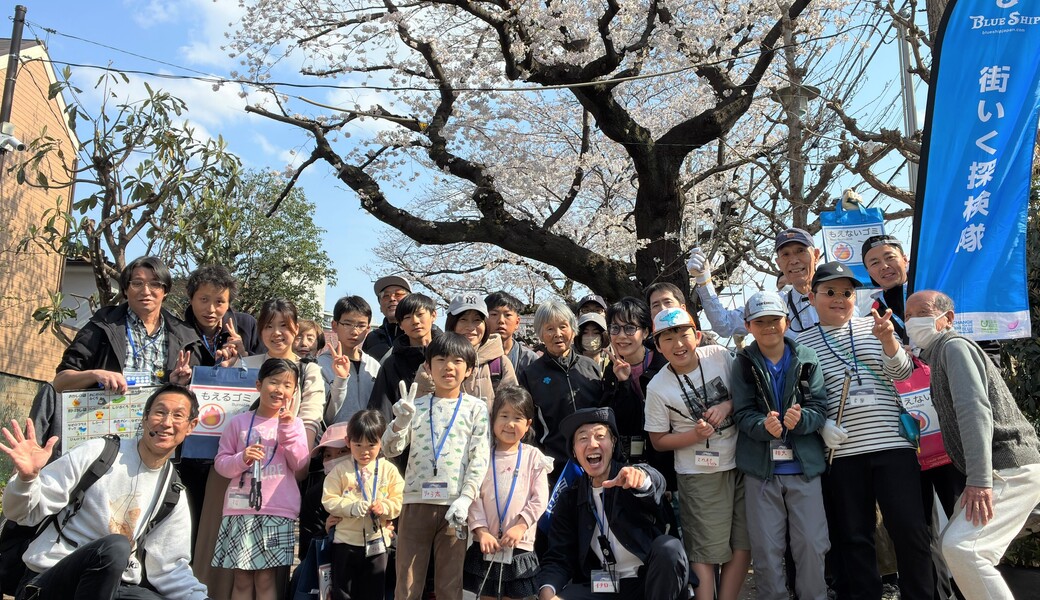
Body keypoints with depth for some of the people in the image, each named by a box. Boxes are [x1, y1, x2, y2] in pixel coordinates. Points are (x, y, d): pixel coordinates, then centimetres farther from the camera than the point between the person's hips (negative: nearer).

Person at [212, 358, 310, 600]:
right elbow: (220, 463, 4)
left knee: (266, 579, 5)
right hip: (240, 509, 0)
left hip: (278, 511, 0)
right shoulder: (239, 422, 3)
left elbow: (299, 464, -5)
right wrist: (242, 459, -16)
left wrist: (288, 426, -11)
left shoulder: (294, 422, 5)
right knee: (242, 580, 6)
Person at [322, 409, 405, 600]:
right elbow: (329, 500, -9)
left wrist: (385, 507, -23)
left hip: (377, 541, 1)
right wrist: (351, 507, -24)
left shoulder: (389, 469, 0)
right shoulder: (341, 470, -3)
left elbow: (399, 500, -4)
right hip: (346, 541, -1)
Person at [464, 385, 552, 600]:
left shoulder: (533, 457, -1)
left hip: (519, 543, -1)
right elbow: (474, 497, -2)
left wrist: (519, 527, -14)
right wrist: (481, 531, -12)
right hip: (486, 542, 1)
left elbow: (539, 499, -5)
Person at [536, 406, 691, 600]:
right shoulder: (569, 501, 4)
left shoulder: (634, 479, -5)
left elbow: (656, 483, -30)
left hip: (648, 583, -1)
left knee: (668, 547, -30)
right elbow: (558, 559, 0)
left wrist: (641, 477, -55)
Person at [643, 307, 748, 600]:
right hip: (700, 474, -3)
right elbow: (658, 441, -4)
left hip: (741, 462, 4)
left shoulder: (720, 356, -7)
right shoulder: (657, 387, -12)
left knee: (744, 543, 11)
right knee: (706, 551, 3)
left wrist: (728, 405, -14)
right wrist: (696, 435, -19)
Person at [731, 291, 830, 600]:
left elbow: (820, 407, -5)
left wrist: (800, 419, -26)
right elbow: (741, 413, -7)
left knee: (812, 544, 6)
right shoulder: (743, 364, 0)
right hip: (760, 468, 0)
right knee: (766, 548, 8)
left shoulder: (807, 358, 1)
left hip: (804, 466, 0)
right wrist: (764, 426, -27)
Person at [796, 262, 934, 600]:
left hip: (892, 444, 1)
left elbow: (902, 373, 2)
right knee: (853, 536, 7)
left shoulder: (874, 326, 9)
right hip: (841, 452, 0)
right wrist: (821, 425, -11)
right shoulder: (802, 343, 6)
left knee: (910, 529, 0)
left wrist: (887, 339, -16)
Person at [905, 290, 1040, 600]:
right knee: (953, 545, 14)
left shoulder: (954, 346, -9)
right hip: (1000, 470, 10)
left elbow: (976, 411, -22)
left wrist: (979, 480, -28)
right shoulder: (938, 353, 21)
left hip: (1009, 470, -10)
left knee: (961, 547, -22)